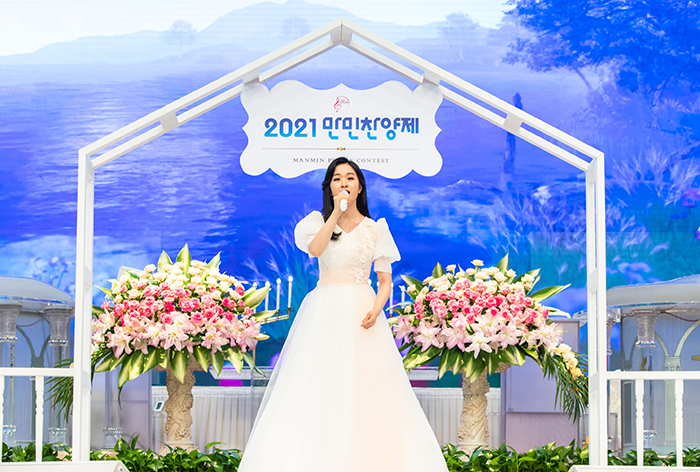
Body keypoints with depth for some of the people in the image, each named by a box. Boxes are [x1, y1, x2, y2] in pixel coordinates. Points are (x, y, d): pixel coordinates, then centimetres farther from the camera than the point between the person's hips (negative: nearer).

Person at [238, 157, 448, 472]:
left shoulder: (375, 228, 9)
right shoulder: (318, 221, 9)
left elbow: (385, 281, 6)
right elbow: (315, 248, -14)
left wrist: (376, 309, -12)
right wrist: (336, 212, -12)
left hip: (361, 313, 0)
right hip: (324, 313, 0)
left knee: (366, 391, -6)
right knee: (321, 390, -5)